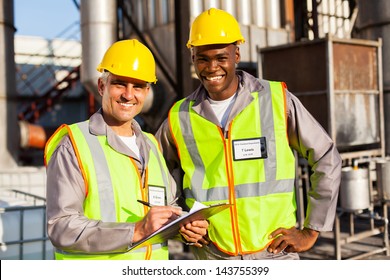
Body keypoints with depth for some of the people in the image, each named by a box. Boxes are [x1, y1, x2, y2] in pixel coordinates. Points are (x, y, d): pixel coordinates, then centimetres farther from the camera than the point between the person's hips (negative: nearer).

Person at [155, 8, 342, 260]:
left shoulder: (277, 100, -5)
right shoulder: (180, 118, 1)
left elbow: (328, 160, 0)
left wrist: (311, 231, -1)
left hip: (276, 253, -1)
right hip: (212, 256, 2)